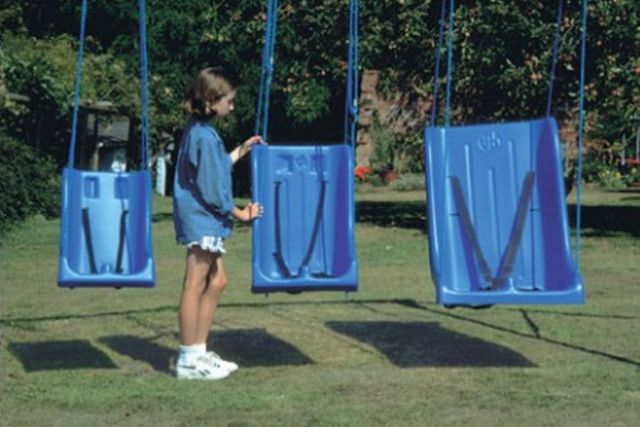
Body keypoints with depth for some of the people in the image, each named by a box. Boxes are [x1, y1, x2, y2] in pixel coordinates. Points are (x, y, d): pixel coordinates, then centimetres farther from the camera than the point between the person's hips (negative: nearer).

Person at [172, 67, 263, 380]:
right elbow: (211, 189, -18)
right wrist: (240, 214, -9)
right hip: (202, 220, -11)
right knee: (195, 286, -5)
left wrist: (240, 151, 24)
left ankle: (198, 352, 22)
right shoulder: (204, 136, -17)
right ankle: (188, 360, 1)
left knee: (216, 281, 16)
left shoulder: (198, 131, 13)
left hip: (203, 221, 11)